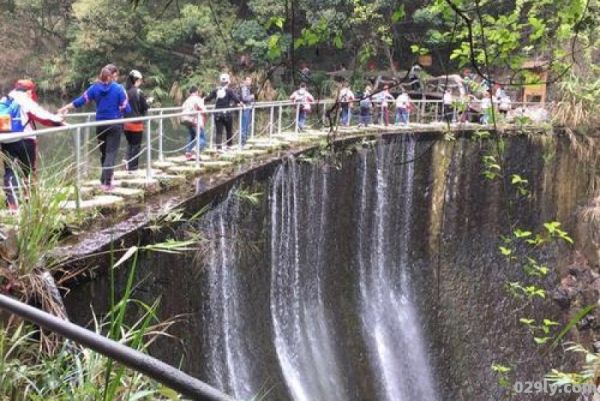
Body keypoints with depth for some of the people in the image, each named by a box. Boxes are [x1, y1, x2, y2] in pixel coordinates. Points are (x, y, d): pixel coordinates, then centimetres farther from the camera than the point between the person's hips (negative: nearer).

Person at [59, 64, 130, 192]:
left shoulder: (95, 87, 1)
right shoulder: (119, 88, -8)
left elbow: (80, 101, 4)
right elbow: (126, 108, -8)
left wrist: (65, 108, 14)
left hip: (100, 124, 4)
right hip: (115, 124, -4)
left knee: (103, 153, 18)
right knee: (111, 153, -3)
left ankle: (105, 180, 28)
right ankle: (106, 183, -10)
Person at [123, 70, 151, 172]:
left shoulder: (125, 91, 1)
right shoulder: (138, 92, -13)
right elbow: (144, 107, -7)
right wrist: (148, 101, 13)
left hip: (126, 123, 5)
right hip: (136, 123, -5)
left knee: (130, 145, 19)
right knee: (136, 146, 5)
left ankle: (129, 166, 17)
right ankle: (133, 168, 8)